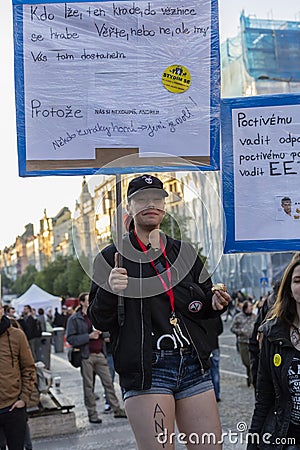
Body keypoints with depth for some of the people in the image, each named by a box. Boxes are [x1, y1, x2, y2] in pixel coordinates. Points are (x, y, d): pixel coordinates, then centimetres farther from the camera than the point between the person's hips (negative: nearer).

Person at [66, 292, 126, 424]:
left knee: (108, 382, 4)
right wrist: (89, 336, -16)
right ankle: (92, 414, 12)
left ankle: (117, 409, 11)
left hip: (99, 355, 4)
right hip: (86, 356, -4)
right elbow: (70, 338, -9)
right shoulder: (74, 319, -2)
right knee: (88, 386, 3)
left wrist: (101, 333, -1)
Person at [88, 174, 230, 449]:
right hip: (145, 369, -4)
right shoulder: (112, 257, 3)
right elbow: (99, 322, 1)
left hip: (194, 366, 4)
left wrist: (216, 303, 0)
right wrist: (109, 291, -18)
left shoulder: (185, 252, 15)